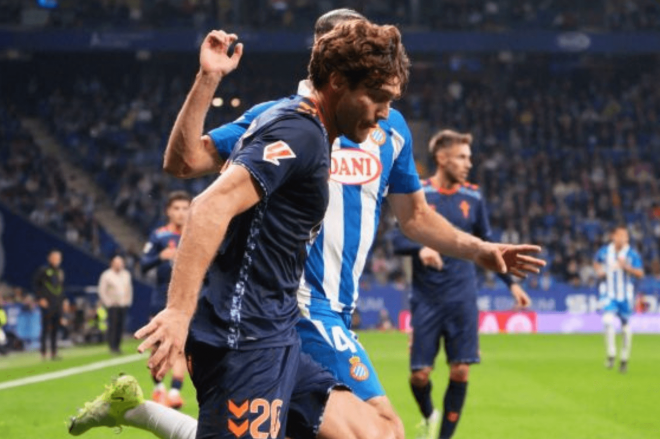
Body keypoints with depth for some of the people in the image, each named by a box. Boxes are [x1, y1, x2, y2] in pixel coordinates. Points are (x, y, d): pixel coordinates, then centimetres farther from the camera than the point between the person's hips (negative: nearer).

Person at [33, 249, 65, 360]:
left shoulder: (60, 272, 14)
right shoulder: (43, 270, -4)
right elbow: (36, 284, -3)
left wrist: (64, 300, 14)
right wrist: (40, 298, -9)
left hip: (58, 305, 6)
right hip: (47, 305, -6)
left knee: (55, 329, 6)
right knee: (46, 328, -5)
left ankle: (54, 352, 11)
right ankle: (43, 352, -1)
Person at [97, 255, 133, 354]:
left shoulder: (126, 274, 13)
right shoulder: (107, 275, -2)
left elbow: (129, 289, 21)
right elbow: (102, 290, -3)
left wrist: (128, 300, 12)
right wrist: (107, 302, -7)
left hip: (123, 305, 4)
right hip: (113, 305, -4)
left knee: (120, 326, 2)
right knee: (113, 326, -8)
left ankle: (118, 346, 9)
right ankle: (112, 347, -5)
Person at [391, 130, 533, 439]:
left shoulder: (473, 198, 7)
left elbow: (486, 245, 16)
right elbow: (398, 240, -5)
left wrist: (511, 282, 13)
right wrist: (420, 249, -27)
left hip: (462, 300, 2)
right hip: (426, 300, -2)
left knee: (460, 371, -5)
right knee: (419, 373, -3)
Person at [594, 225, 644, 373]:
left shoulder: (632, 254, -8)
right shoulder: (604, 251, -1)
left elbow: (640, 273, -12)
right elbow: (596, 263, 19)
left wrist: (627, 267, -27)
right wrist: (599, 271, -2)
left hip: (625, 295, 0)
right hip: (608, 294, 0)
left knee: (626, 326, 6)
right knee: (608, 320, -22)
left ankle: (624, 358, 23)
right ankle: (611, 354, -11)